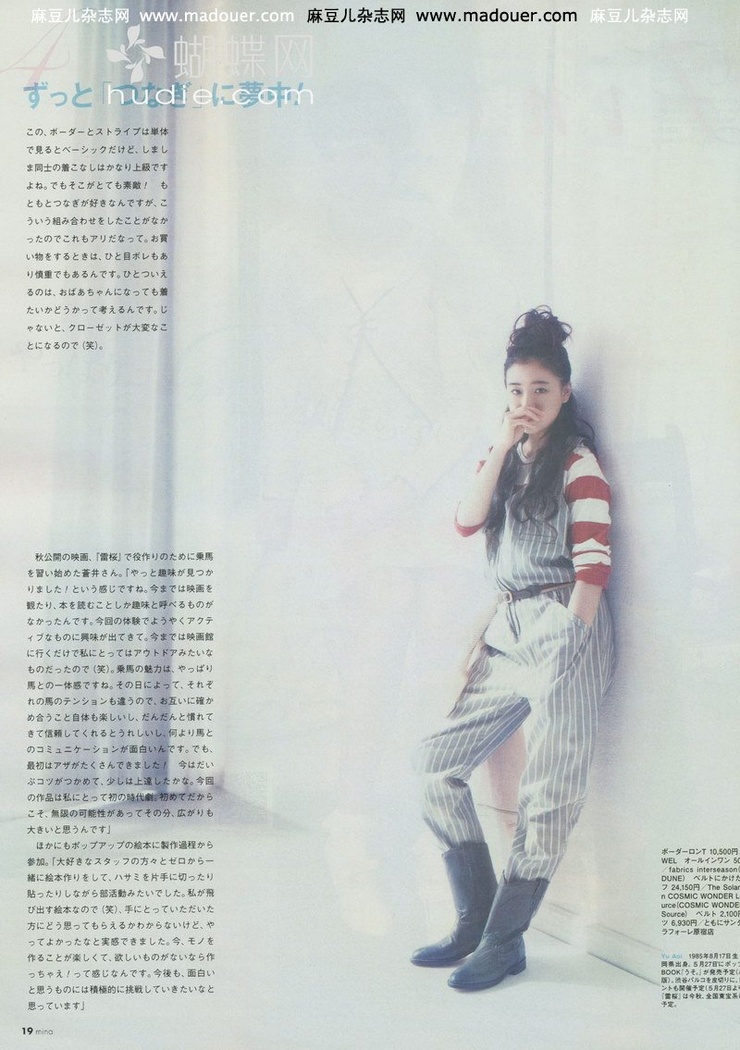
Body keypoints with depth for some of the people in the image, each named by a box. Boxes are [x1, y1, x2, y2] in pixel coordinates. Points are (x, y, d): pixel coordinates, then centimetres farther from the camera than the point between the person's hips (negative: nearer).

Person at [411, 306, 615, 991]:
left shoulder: (578, 461, -3)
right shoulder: (502, 460, 16)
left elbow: (593, 564, -9)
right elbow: (467, 522, -1)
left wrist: (570, 649, -15)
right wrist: (503, 446, -6)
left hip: (564, 632, -7)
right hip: (509, 632, 7)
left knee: (547, 795, -4)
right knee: (439, 764, 4)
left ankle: (505, 943, 10)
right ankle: (476, 922, 14)